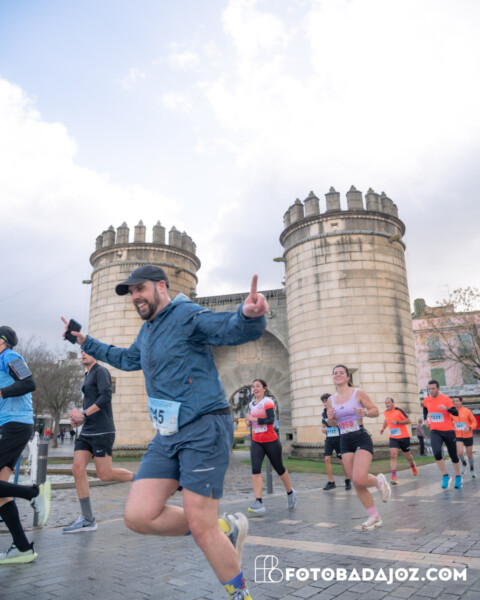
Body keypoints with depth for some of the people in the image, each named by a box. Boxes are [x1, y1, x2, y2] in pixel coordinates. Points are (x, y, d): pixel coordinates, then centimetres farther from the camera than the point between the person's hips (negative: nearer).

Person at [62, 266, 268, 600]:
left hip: (204, 429, -8)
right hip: (169, 435, 8)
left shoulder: (187, 315, -9)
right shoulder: (147, 332, 18)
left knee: (201, 528, -7)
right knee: (138, 516, -4)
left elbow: (233, 329, -25)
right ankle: (225, 531, 14)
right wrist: (86, 342, 39)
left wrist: (249, 316, -48)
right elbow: (126, 359, 39)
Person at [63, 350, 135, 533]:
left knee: (105, 474, -7)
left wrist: (84, 413, -23)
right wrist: (80, 419, 13)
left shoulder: (101, 371, -6)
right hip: (87, 432, 9)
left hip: (102, 432, -9)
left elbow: (106, 396, -21)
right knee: (78, 470, -1)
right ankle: (87, 520, 5)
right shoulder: (88, 376, 21)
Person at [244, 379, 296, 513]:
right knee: (255, 469, -13)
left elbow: (271, 420, -23)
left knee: (279, 469, 9)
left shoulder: (267, 402, -11)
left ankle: (290, 493, 34)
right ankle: (258, 503, -15)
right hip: (256, 442, 5)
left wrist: (254, 419, -22)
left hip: (271, 441, -5)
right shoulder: (251, 404, 11)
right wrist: (249, 422, 3)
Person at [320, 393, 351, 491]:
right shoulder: (324, 413, 6)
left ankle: (347, 480, 23)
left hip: (339, 438, -4)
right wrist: (323, 429, -2)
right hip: (329, 439, 4)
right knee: (327, 459, -7)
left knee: (343, 460, 2)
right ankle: (331, 482, 4)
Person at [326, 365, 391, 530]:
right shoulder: (331, 400, 8)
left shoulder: (358, 393, -4)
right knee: (356, 483, 4)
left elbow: (376, 411, 1)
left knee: (359, 479, -20)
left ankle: (379, 481, 14)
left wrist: (365, 412, -20)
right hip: (345, 442, 5)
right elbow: (331, 424, 16)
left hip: (361, 439, -5)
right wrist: (330, 418, -7)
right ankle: (374, 517, 22)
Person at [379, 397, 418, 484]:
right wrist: (383, 428, 20)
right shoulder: (385, 413, 4)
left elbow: (409, 421, -16)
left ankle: (413, 466, 49)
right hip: (393, 438, 3)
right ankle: (393, 476, -20)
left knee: (407, 455, 15)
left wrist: (397, 422, -24)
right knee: (393, 455, -15)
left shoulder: (399, 411, -14)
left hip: (404, 437, -3)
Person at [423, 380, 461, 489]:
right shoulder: (426, 400, 1)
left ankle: (458, 477, 33)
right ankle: (445, 476, -4)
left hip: (448, 431, -2)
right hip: (435, 431, 2)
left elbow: (456, 413, -19)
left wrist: (446, 408, -37)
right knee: (437, 453, -21)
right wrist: (425, 419, 14)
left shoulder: (446, 399, -11)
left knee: (453, 455, 10)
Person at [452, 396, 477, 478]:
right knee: (460, 453, -18)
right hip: (458, 436, 1)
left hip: (468, 436, -1)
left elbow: (474, 422, -3)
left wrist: (469, 428, -21)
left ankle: (472, 469, 36)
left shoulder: (467, 411, -9)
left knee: (469, 454, 10)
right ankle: (463, 464, 14)